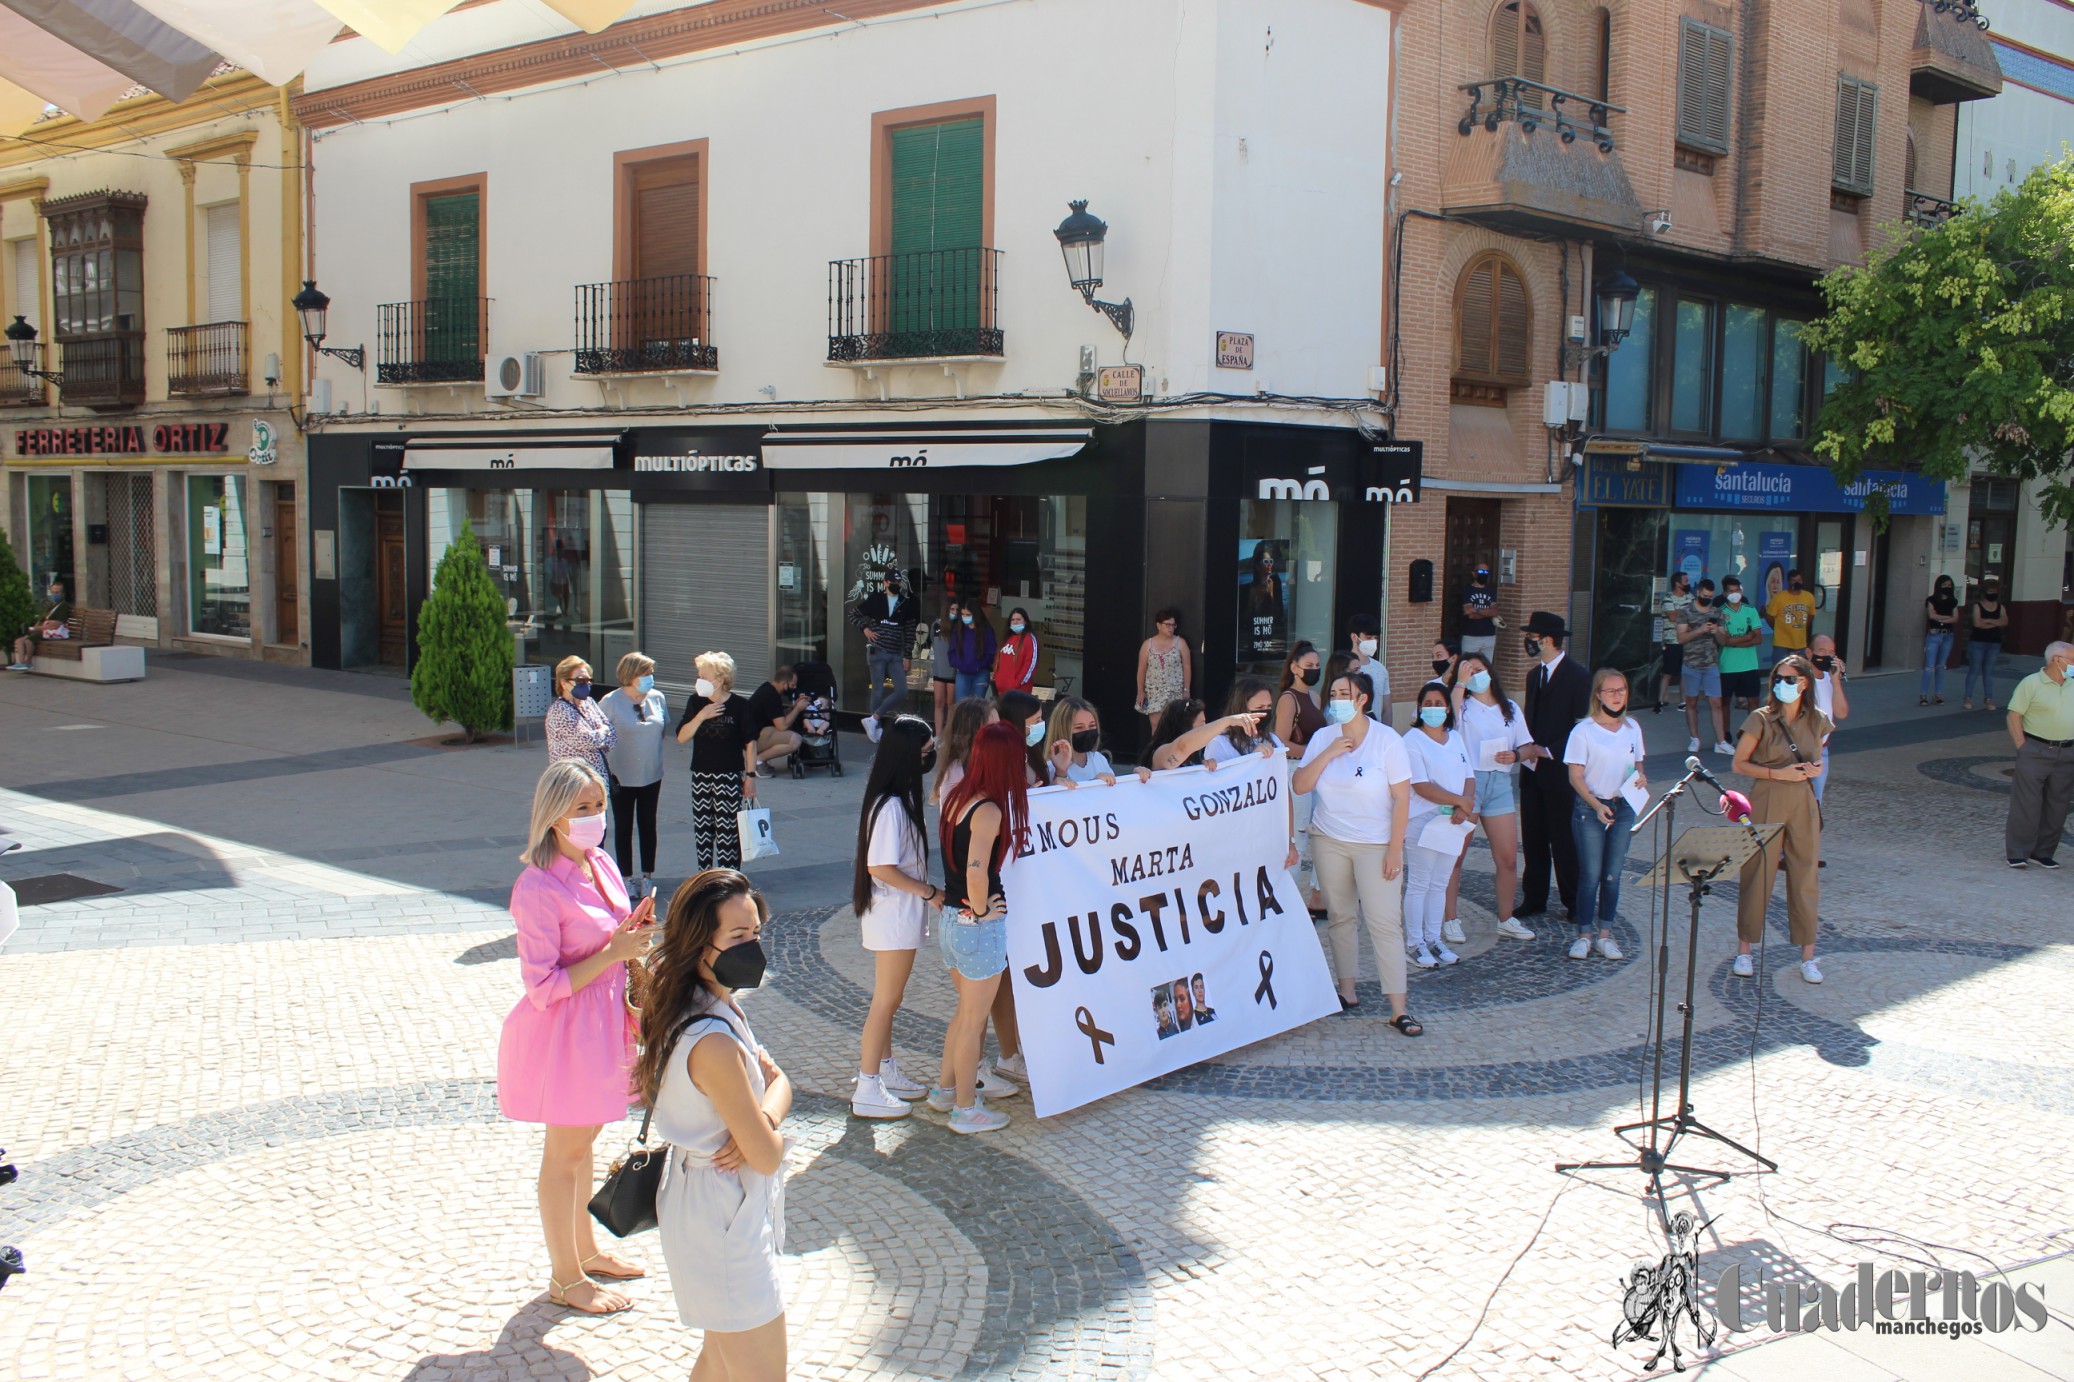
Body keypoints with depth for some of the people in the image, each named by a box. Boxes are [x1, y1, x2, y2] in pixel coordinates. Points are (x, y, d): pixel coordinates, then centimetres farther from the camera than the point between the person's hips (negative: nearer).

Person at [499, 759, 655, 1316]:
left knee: (584, 1140, 22)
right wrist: (613, 952, -25)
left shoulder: (602, 865, 2)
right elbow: (543, 986, -24)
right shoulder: (538, 887, -23)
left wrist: (633, 931, -5)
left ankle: (585, 1250, 39)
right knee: (565, 1151, 7)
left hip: (601, 1020, 8)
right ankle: (565, 1278, 23)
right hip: (564, 1030, -8)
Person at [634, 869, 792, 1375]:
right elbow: (767, 1157, -24)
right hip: (725, 1221, -10)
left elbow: (777, 1080, 5)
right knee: (763, 1371, 3)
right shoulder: (714, 1041, -30)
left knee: (721, 1356, 26)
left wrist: (760, 1121, -16)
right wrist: (770, 1131, -2)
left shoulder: (724, 1006, 0)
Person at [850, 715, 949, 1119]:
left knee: (888, 998, 20)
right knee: (886, 1000, -1)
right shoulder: (891, 805, -24)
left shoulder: (901, 798, 6)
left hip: (901, 915, 10)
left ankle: (885, 1071, 33)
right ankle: (867, 1091, 7)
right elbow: (881, 868, -24)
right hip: (893, 915, -10)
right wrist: (930, 892, -19)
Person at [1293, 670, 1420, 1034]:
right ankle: (1347, 992, 21)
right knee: (1340, 916, 8)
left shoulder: (1387, 740, -9)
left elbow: (1402, 798, -9)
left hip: (1376, 845, -4)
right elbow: (1300, 786, -4)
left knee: (1385, 922, -9)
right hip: (1328, 840, 4)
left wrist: (1395, 849, -12)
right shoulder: (1323, 738, 3)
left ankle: (1398, 1009, -7)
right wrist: (1328, 753, -15)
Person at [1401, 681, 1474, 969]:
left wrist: (1464, 807, -11)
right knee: (1419, 884, -2)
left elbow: (1469, 777, 7)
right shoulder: (1412, 740, -9)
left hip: (1453, 822, 6)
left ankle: (1434, 938, 21)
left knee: (1440, 883, 12)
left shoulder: (1455, 738, 12)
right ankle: (1414, 943, 6)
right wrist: (1460, 801, -17)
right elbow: (1421, 786, -16)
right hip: (1422, 821, -6)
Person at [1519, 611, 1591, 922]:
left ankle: (1574, 903, 12)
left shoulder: (1577, 677, -10)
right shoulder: (1534, 675, 14)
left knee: (1563, 838, 0)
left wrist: (1548, 751, -17)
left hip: (1559, 771, -7)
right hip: (1533, 770, 7)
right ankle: (1534, 899, 19)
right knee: (1533, 838, 10)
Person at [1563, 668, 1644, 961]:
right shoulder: (1584, 730, -8)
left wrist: (1641, 777, -4)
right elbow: (1576, 776, -9)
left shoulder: (1632, 728, 7)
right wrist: (1597, 805, -20)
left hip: (1623, 807, 4)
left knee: (1613, 874, 7)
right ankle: (1584, 935, 8)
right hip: (1590, 808, -4)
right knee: (1590, 874, -2)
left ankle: (1606, 934, 16)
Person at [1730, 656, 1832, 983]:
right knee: (1757, 875, 2)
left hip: (1804, 803, 3)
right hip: (1767, 802, -3)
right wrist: (1778, 773, -16)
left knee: (1805, 877, 7)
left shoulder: (1817, 721, 3)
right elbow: (1739, 764, -5)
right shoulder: (1761, 719, -9)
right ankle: (1744, 950, 15)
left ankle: (1807, 955, 16)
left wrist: (1816, 767, -4)